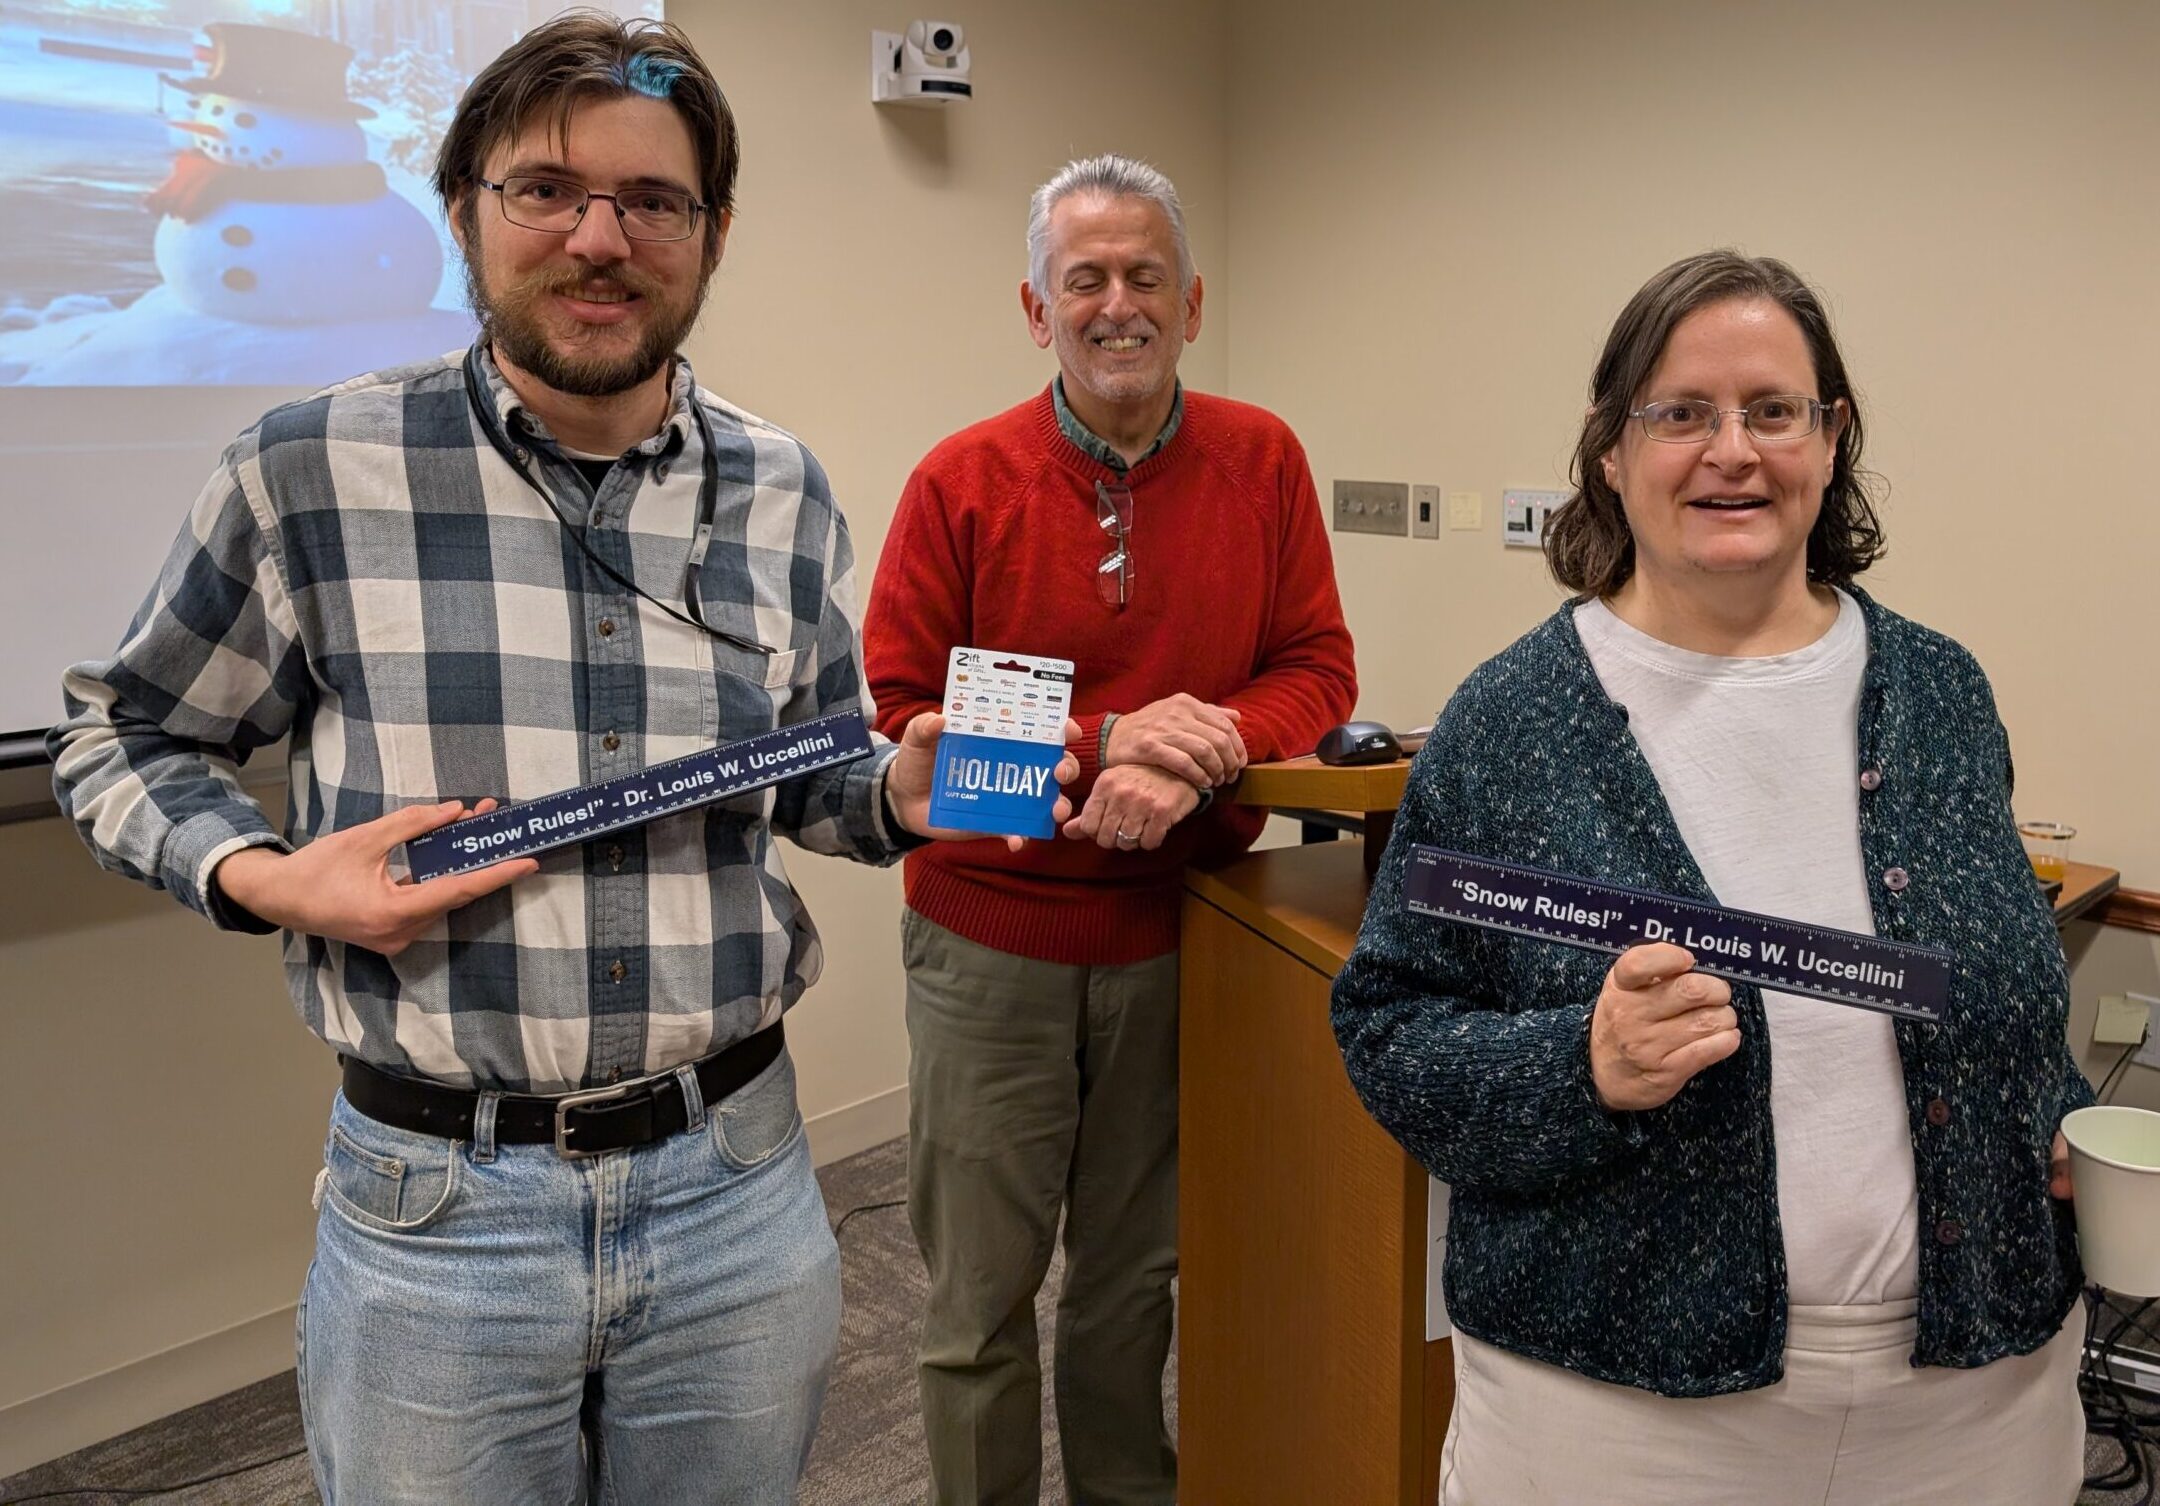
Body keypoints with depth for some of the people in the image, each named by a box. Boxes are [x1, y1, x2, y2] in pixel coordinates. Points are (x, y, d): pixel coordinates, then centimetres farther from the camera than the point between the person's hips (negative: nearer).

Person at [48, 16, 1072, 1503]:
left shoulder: (783, 490, 2)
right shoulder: (314, 470, -8)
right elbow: (123, 739, 5)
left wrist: (900, 796, -8)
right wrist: (264, 877, -14)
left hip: (737, 1189, 3)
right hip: (433, 1204, -2)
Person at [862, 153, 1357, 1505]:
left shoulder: (1262, 462, 0)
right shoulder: (964, 481, -7)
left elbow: (1318, 670, 0)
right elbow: (895, 711, -9)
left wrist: (1199, 756, -20)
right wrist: (1098, 744, -20)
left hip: (1177, 935, 2)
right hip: (991, 938, -2)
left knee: (1137, 1270, 19)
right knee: (981, 1295, 8)